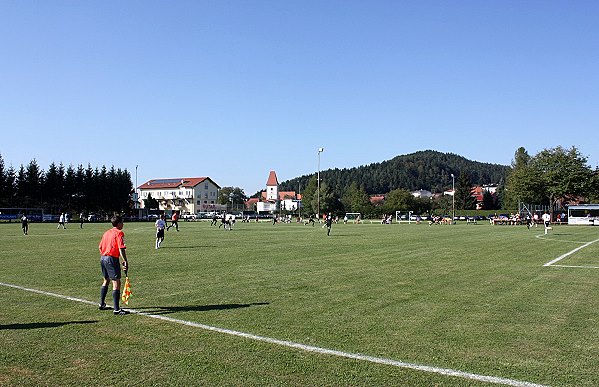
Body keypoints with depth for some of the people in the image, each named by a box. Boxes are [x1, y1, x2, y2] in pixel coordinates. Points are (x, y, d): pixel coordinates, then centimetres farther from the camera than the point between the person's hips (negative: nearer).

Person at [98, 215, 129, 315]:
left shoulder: (107, 232, 14)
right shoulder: (119, 233, -10)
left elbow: (100, 247, 17)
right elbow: (121, 248, -19)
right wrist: (125, 261, -19)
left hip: (102, 258, 9)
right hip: (112, 259, -9)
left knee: (106, 281, 24)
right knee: (116, 283, -6)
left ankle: (101, 304, 35)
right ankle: (116, 309, -7)